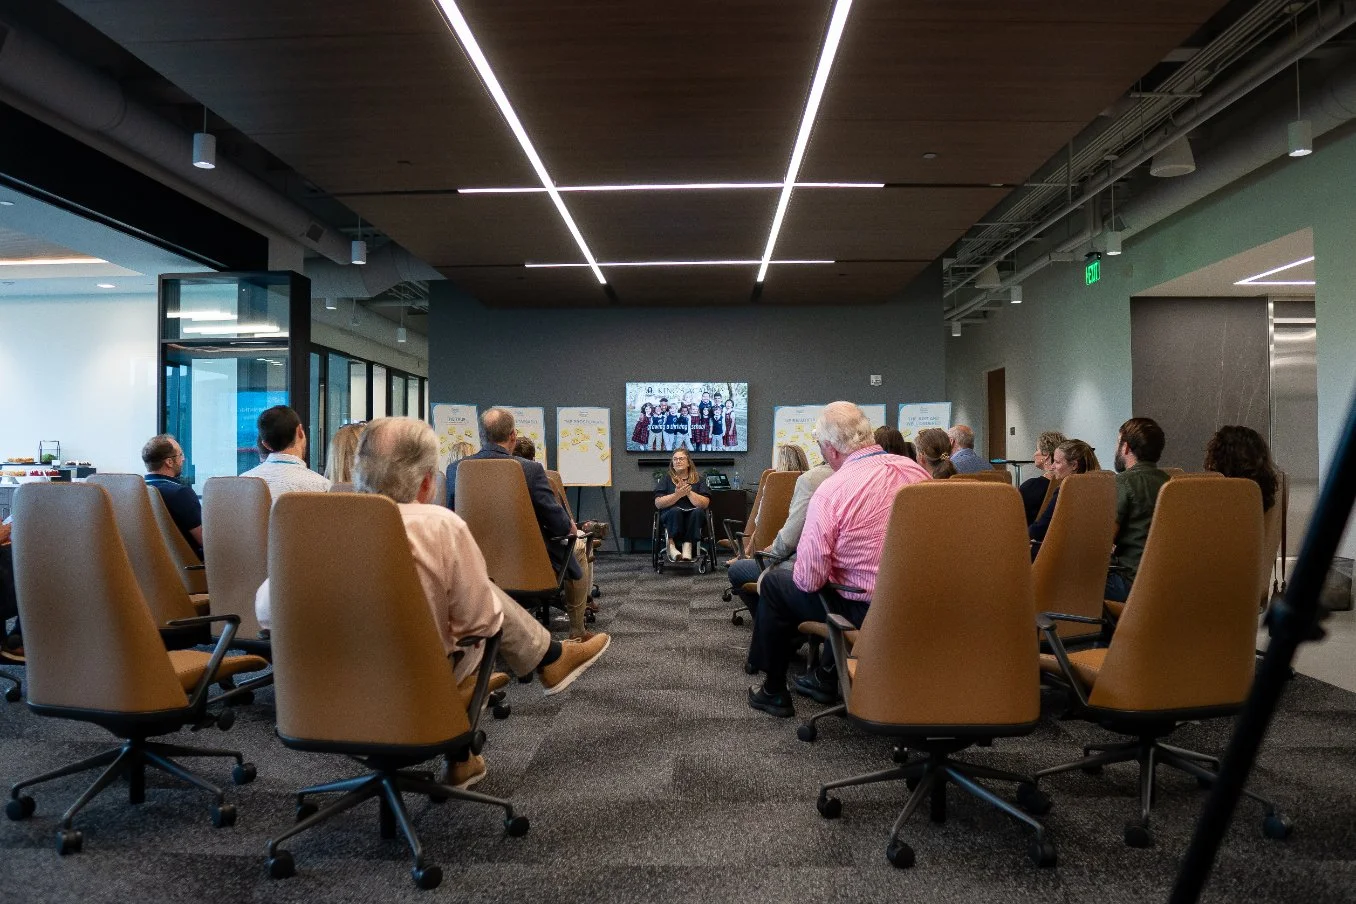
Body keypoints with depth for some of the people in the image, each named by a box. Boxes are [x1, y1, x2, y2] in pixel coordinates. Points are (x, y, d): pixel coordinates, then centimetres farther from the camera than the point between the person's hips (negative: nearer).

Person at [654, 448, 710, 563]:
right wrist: (677, 495, -14)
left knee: (698, 511, -32)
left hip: (693, 516, 1)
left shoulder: (699, 479, 9)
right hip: (670, 516, -1)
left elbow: (704, 504, -3)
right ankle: (671, 544, -29)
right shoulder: (666, 478, 9)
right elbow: (658, 503, -2)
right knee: (675, 510, -34)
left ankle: (688, 544, -36)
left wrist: (689, 492, -14)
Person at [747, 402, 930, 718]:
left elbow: (808, 579, -19)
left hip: (865, 612, -7)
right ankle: (826, 678, 44)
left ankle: (774, 693, 29)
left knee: (773, 583, 14)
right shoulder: (917, 471, -3)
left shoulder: (831, 491, -22)